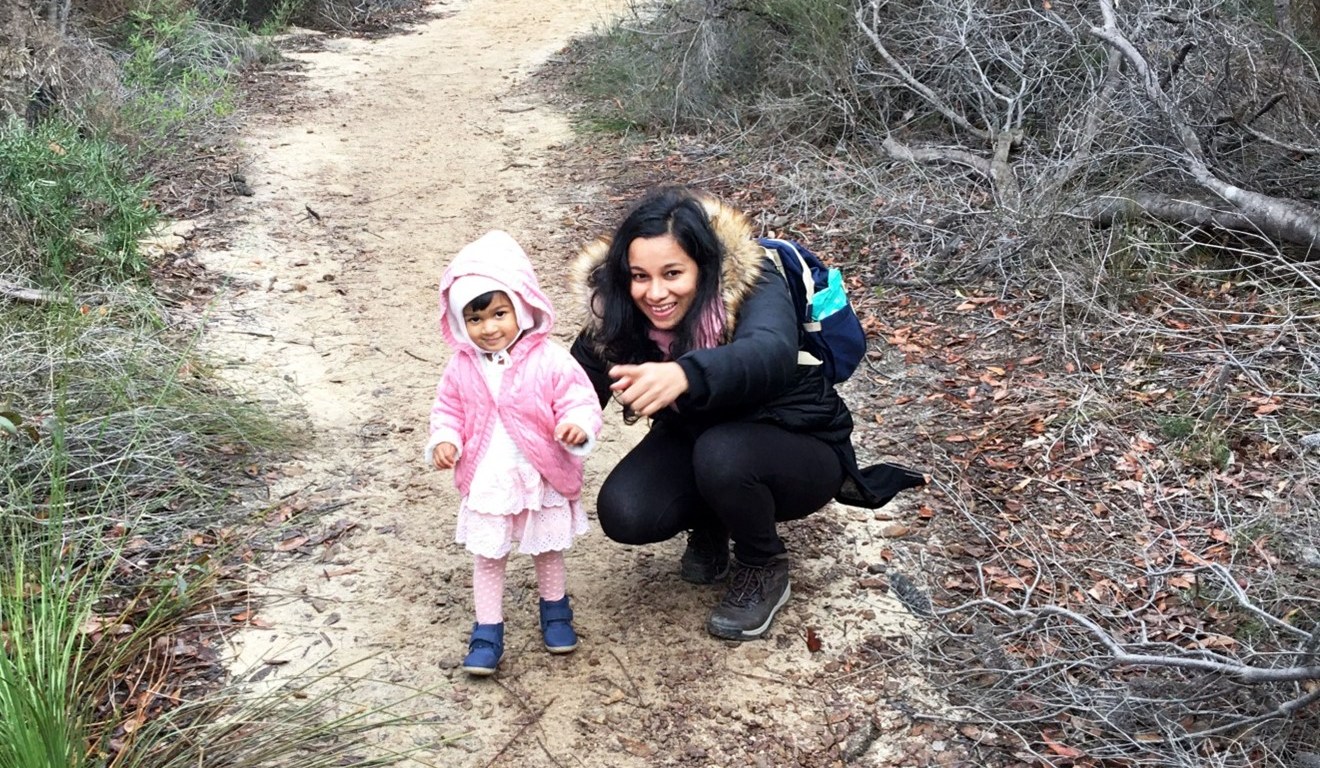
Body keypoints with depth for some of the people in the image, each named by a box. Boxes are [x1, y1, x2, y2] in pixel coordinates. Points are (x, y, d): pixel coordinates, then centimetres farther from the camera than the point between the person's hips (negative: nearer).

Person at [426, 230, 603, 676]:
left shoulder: (549, 360, -17)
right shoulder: (462, 369, -6)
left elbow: (580, 401, -15)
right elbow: (448, 410, 6)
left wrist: (577, 425, -37)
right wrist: (444, 441, -13)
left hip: (543, 480, -2)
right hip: (486, 483, 2)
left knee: (548, 550, 19)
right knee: (487, 556, 11)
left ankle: (555, 611, 43)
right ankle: (487, 632, 23)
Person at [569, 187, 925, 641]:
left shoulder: (750, 283, -32)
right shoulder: (618, 309, -16)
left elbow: (773, 354, -53)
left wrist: (684, 375, -70)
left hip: (801, 448, -4)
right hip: (694, 437, 5)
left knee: (722, 454, -37)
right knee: (623, 514, -22)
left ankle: (765, 568, -6)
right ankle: (709, 524, 12)